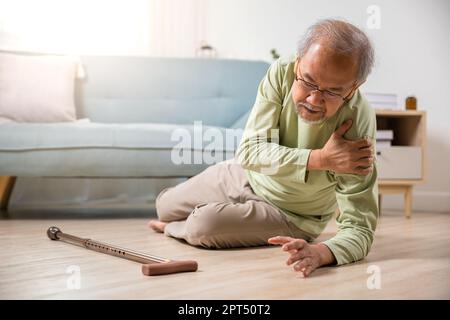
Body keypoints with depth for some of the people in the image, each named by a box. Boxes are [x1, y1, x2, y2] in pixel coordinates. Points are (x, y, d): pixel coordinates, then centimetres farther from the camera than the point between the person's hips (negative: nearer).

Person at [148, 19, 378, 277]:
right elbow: (250, 151, -29)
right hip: (244, 175, 4)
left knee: (203, 225, -26)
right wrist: (320, 159, -43)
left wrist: (320, 252, -59)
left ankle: (174, 229, 12)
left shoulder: (357, 127, -38)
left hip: (291, 215, -4)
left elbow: (360, 229, -37)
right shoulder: (282, 72, -29)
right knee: (165, 206, 19)